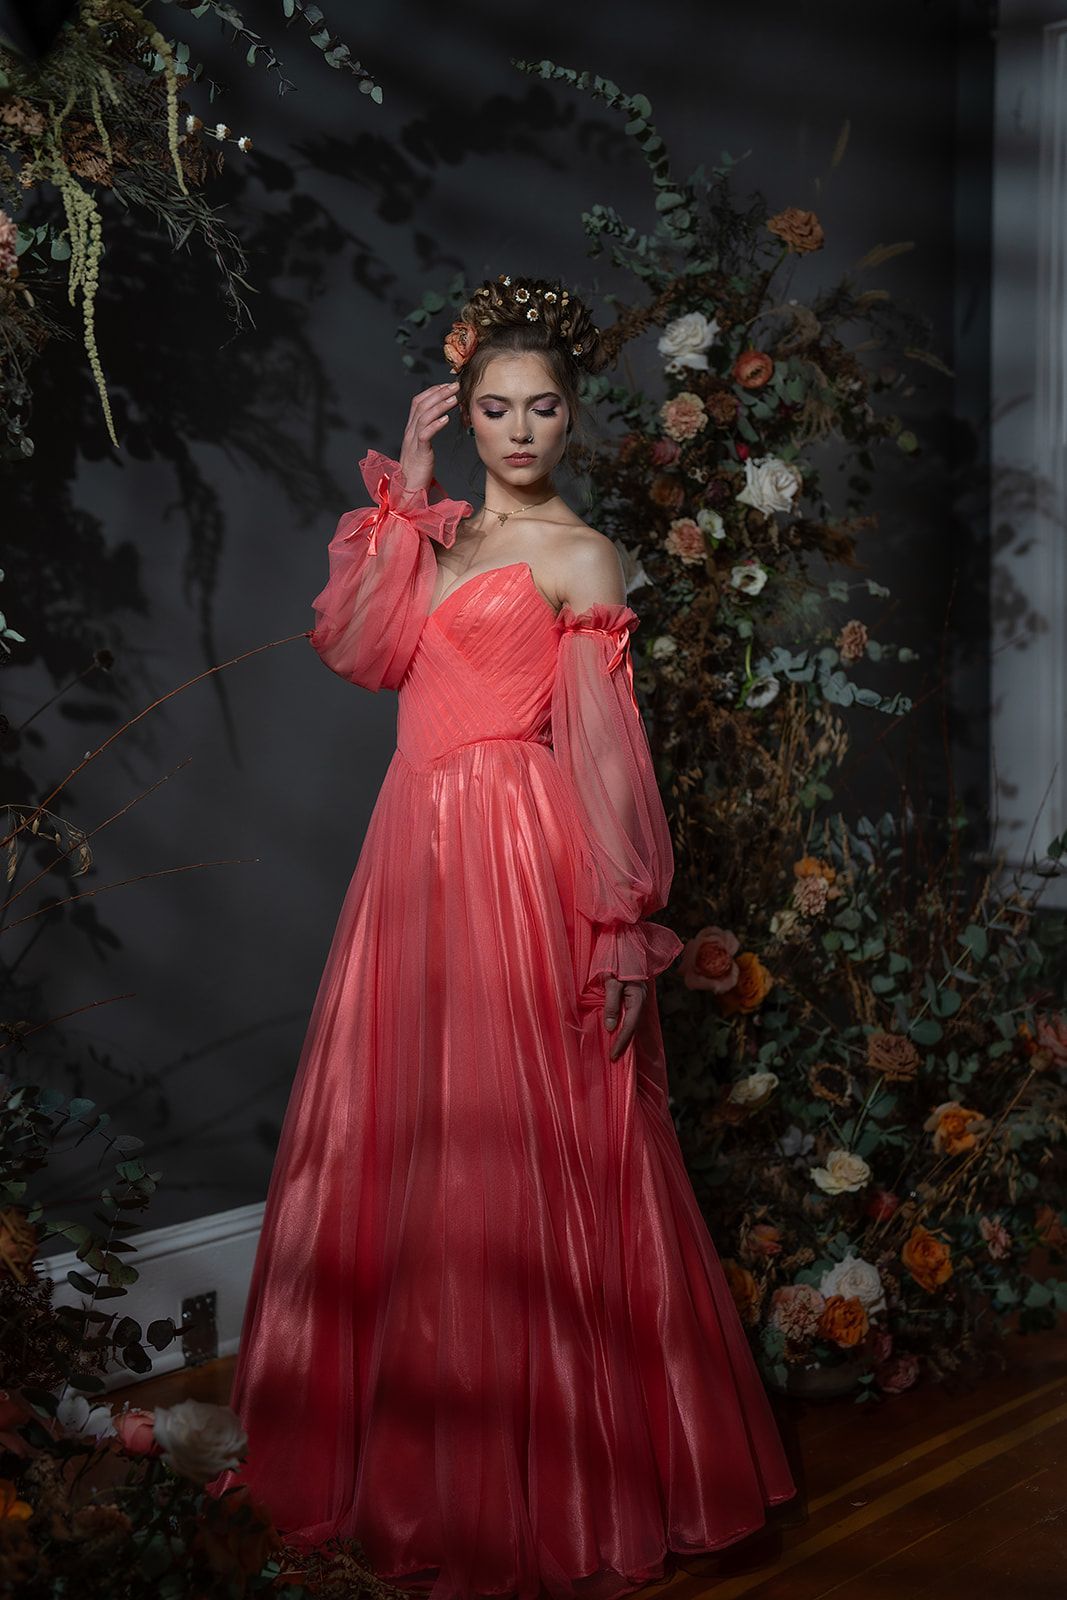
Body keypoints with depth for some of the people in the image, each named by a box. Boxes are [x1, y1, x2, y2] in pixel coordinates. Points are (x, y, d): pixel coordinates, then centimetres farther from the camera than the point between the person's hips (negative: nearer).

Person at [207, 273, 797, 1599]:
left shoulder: (578, 556, -5)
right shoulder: (443, 536, 15)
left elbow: (606, 754, -10)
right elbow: (356, 647, 0)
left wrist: (624, 931, -14)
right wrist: (404, 494, -1)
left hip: (519, 860, -7)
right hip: (419, 845, 7)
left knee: (515, 1151, -2)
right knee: (405, 1141, 12)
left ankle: (541, 1472, 13)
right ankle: (408, 1439, 28)